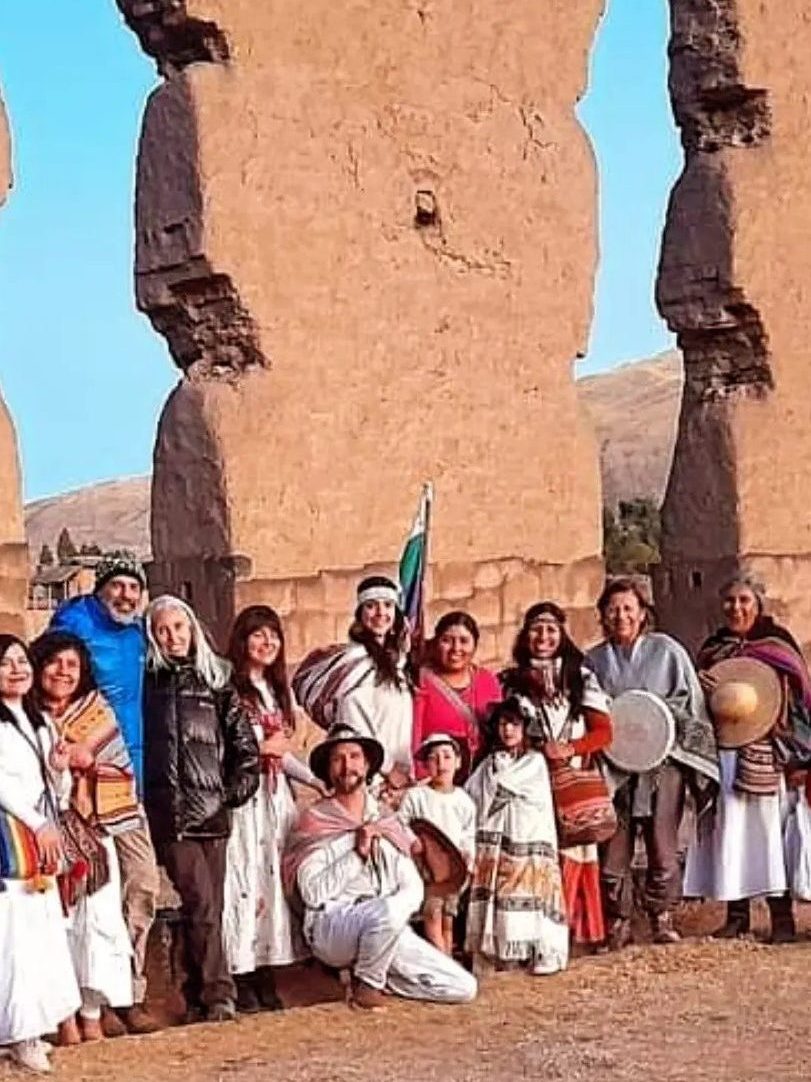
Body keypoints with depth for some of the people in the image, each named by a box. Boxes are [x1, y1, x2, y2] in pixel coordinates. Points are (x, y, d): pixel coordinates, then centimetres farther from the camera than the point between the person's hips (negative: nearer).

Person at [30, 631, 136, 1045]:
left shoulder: (97, 712, 9)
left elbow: (123, 769, 6)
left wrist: (88, 761, -8)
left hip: (94, 831, 2)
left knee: (99, 918, -3)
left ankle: (92, 1017, 8)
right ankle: (65, 1017, 5)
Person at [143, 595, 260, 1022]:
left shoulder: (216, 680, 14)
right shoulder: (145, 680, 8)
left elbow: (245, 743, 14)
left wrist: (237, 790, 5)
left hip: (213, 809, 3)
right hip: (169, 809, -3)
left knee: (209, 906, 2)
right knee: (201, 902, -11)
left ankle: (198, 995, 9)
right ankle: (217, 993, -7)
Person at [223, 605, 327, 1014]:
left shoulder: (279, 689, 18)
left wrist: (314, 780, 10)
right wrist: (259, 748, -10)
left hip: (276, 796, 7)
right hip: (241, 796, -7)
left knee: (274, 877, 5)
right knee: (244, 881, -7)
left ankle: (266, 974, 10)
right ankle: (242, 977, -2)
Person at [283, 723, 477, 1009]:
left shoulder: (388, 825, 14)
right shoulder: (315, 822, -1)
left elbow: (413, 890, 7)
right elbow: (312, 893, -11)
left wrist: (392, 913, -13)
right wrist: (358, 853, -14)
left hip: (388, 929, 5)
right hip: (330, 927, -5)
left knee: (464, 988, -8)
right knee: (388, 911, -37)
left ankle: (374, 975, 10)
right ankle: (367, 982, -8)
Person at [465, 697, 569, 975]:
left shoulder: (535, 761, 5)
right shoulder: (489, 764, 17)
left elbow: (506, 786, -5)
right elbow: (469, 797, 10)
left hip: (527, 841, -3)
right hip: (494, 845, 3)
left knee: (530, 895, -10)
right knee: (498, 897, -2)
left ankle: (543, 953, -10)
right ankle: (504, 954, 3)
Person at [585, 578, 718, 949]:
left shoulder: (667, 650, 4)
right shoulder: (594, 660, 10)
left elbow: (691, 702, 7)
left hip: (662, 762, -1)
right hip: (612, 768, 1)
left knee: (662, 846, -1)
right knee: (613, 849, -1)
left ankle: (662, 917, 14)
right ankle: (618, 922, 10)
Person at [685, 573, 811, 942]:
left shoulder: (778, 642, 0)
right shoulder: (712, 647, 12)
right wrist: (698, 686, -5)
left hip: (767, 755, -4)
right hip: (723, 753, 4)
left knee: (770, 827, -4)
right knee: (729, 828, 3)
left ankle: (781, 915, 2)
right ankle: (736, 912, 11)